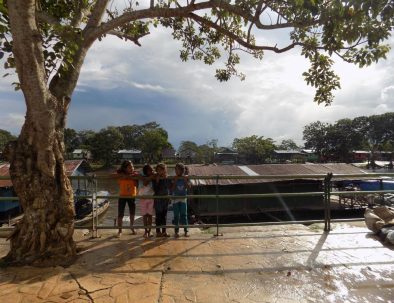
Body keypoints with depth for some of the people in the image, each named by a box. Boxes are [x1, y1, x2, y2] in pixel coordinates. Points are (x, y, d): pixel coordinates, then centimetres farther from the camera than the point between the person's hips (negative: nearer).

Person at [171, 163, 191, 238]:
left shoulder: (185, 178, -2)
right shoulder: (174, 178, -5)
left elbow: (189, 187, -9)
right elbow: (172, 188, -11)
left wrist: (185, 180, -18)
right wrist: (175, 181, -19)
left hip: (183, 198, 0)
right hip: (175, 199, 0)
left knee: (184, 215, 4)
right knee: (176, 215, 4)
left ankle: (186, 231, 13)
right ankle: (176, 231, 13)